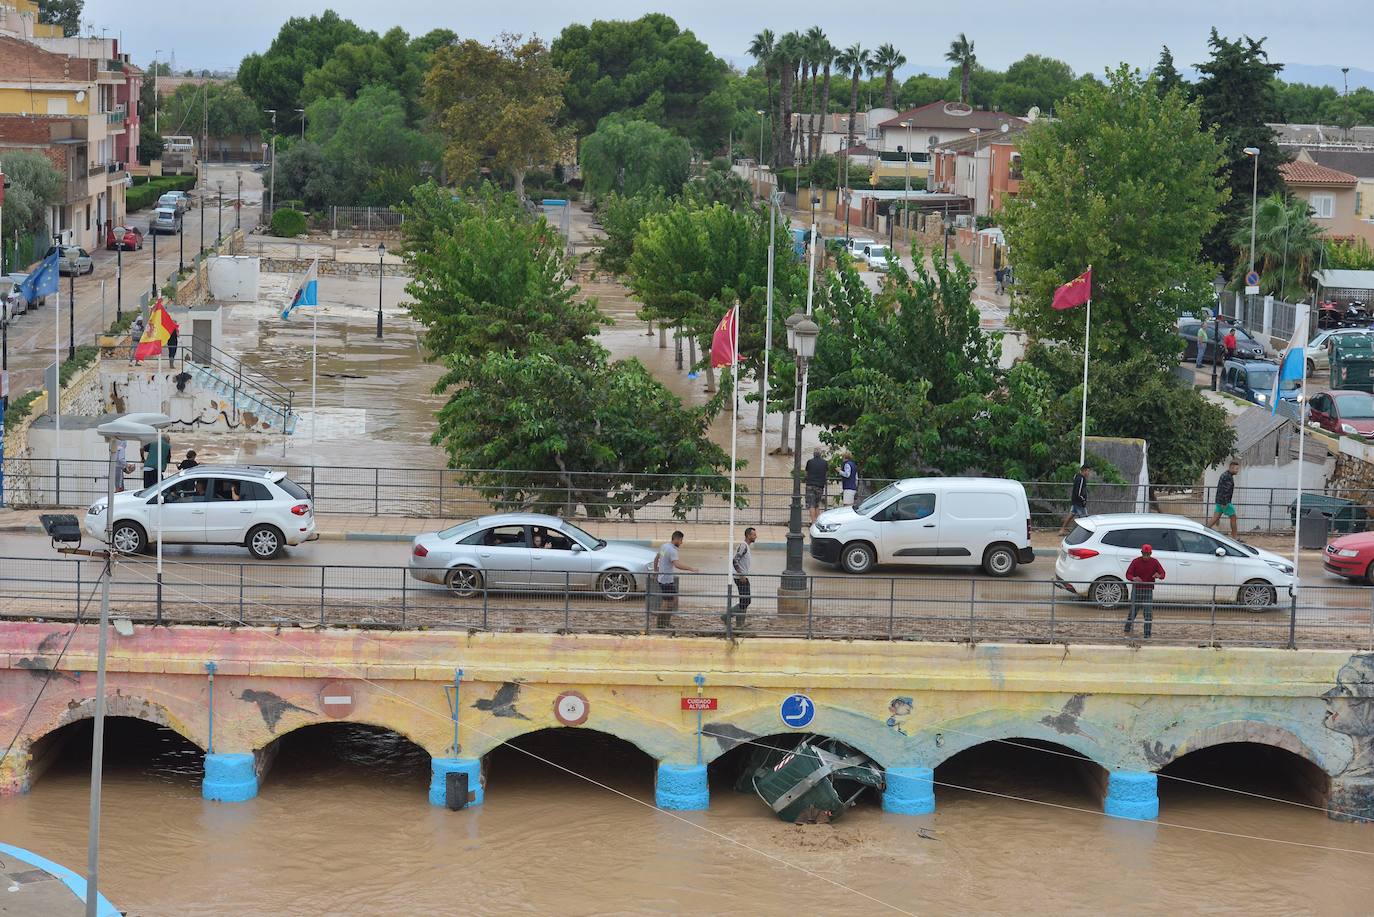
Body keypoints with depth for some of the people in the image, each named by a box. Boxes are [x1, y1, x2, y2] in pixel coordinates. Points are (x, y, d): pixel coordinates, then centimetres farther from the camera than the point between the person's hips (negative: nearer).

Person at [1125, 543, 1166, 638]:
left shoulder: (1154, 562, -1)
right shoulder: (1136, 562, -3)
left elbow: (1163, 574, -4)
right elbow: (1128, 574, -6)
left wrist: (1159, 576, -29)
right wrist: (1134, 578, -29)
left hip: (1148, 590, 0)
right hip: (1136, 589, 0)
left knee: (1148, 612, -6)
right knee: (1133, 610, 6)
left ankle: (1147, 634, -3)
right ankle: (1127, 629, 26)